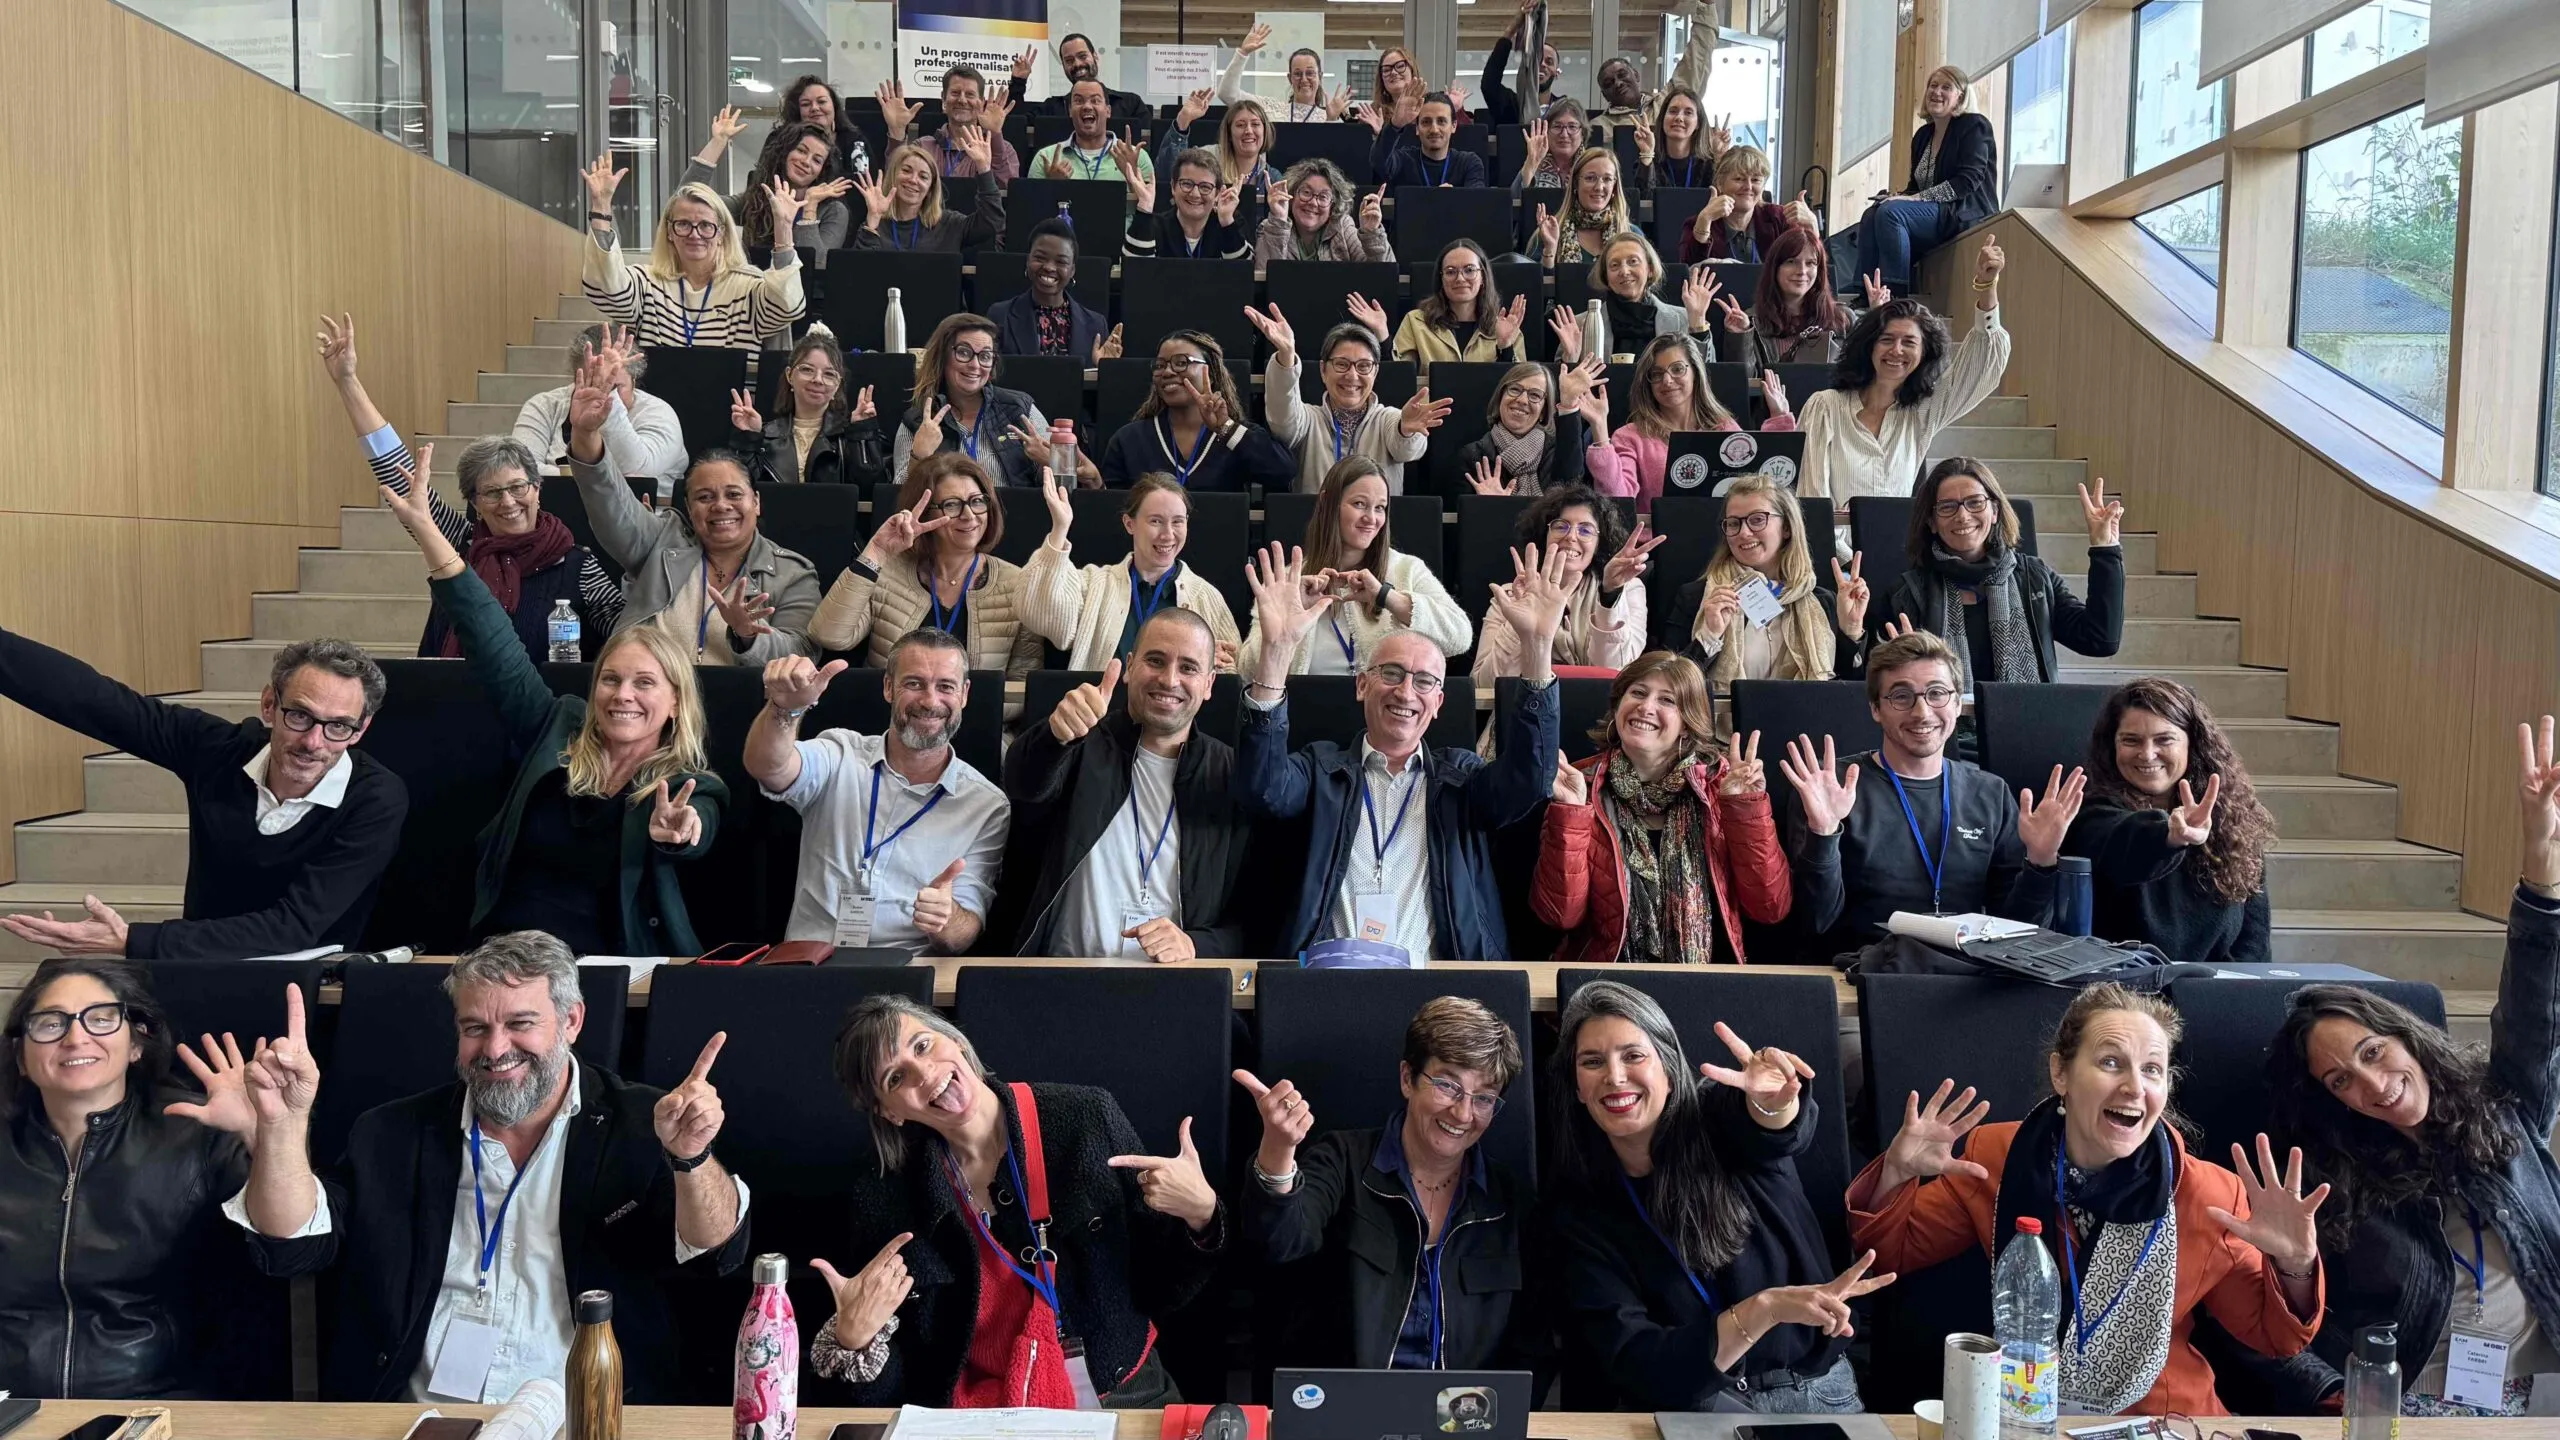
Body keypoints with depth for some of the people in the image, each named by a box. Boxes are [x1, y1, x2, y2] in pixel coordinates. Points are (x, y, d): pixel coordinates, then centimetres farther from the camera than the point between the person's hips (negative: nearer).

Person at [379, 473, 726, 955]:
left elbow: (696, 836, -22)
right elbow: (496, 649, 8)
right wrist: (425, 529, 4)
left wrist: (674, 833, -48)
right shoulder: (558, 730, 10)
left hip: (610, 970, -2)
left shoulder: (691, 789, 0)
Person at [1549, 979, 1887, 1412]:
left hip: (1817, 1388, 2)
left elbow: (1787, 1130, -27)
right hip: (1684, 1405, -1)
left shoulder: (1720, 1118, -2)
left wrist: (1774, 1104, -52)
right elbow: (1633, 1366, -13)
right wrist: (1767, 1307, -26)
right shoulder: (1581, 1214, -3)